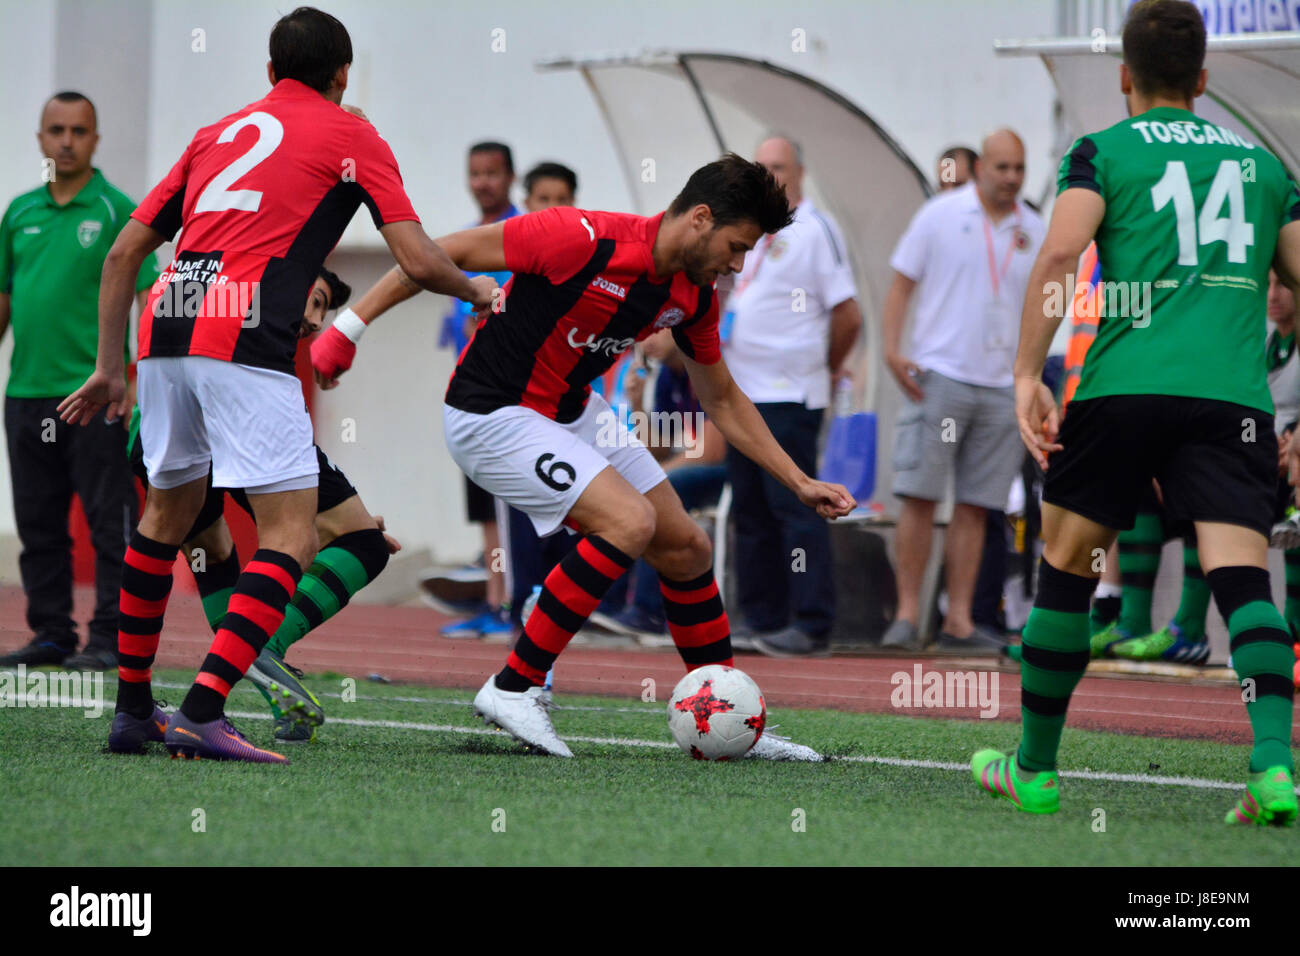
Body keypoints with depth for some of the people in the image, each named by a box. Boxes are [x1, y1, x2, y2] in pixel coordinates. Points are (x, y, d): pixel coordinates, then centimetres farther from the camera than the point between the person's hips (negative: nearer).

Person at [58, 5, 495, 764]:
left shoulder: (218, 133, 26)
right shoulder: (351, 137, 12)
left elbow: (124, 253, 24)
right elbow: (418, 262, 3)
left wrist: (111, 368, 29)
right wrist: (476, 290, 24)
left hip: (166, 324, 6)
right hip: (245, 339, -6)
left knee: (168, 513, 24)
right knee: (292, 536, -3)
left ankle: (133, 708, 28)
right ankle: (203, 712, -18)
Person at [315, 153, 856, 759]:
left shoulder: (694, 297, -2)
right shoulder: (586, 239, -26)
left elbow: (722, 401, 15)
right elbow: (444, 254, -20)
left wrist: (799, 484, 10)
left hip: (573, 414, 8)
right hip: (492, 417, -8)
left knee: (685, 548, 6)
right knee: (630, 521, -24)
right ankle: (514, 688, -15)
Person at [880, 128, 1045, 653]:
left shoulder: (1033, 231, 10)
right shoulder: (940, 215, 0)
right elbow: (901, 284, 2)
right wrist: (892, 349, -10)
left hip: (1002, 388, 3)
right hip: (939, 376, -3)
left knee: (975, 507, 3)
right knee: (919, 496, -6)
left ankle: (958, 621, 5)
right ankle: (907, 614, -1)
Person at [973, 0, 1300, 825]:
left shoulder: (1104, 152, 11)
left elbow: (1059, 255, -5)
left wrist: (1028, 377, -7)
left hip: (1125, 383, -2)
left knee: (1067, 571, 12)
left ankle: (1035, 769, 21)